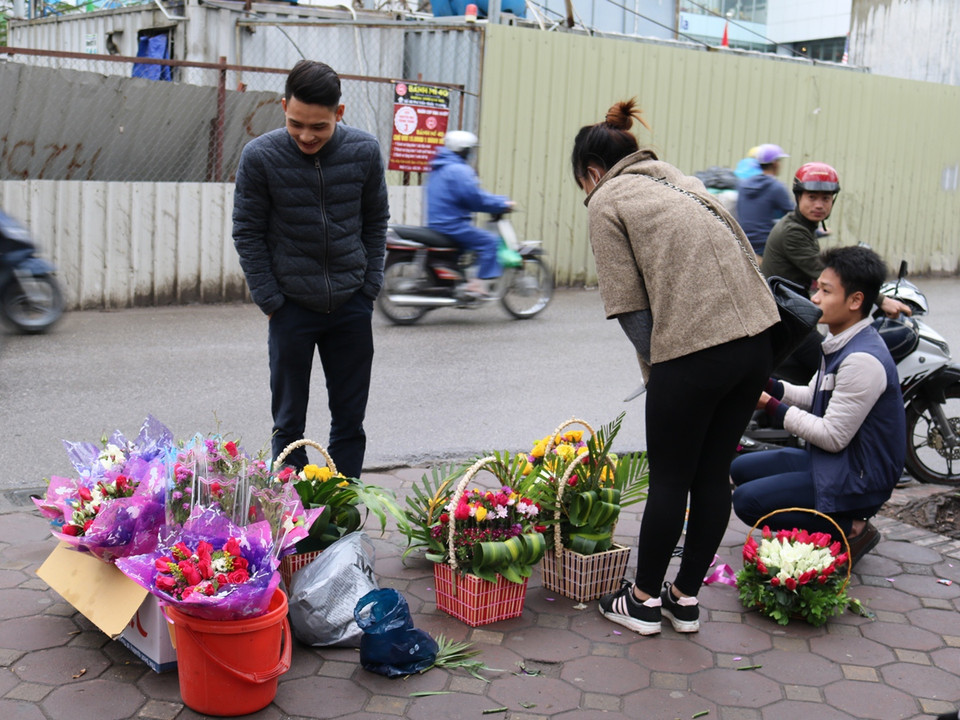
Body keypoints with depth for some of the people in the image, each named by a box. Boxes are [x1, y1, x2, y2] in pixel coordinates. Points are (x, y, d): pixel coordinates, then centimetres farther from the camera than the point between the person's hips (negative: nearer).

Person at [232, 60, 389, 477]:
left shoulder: (364, 152, -5)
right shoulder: (260, 157, -11)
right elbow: (247, 234, -3)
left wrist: (370, 287, 2)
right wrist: (270, 301, -7)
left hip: (351, 306, 2)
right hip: (292, 307, -2)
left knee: (350, 420, 10)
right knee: (289, 423, 7)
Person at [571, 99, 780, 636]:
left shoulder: (608, 201, 3)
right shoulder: (682, 183, 23)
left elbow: (629, 305, -5)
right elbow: (742, 260, 17)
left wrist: (657, 371, 4)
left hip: (694, 352, -7)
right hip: (756, 339, 7)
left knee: (670, 480, 7)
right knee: (714, 474, 15)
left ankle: (644, 600, 23)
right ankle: (686, 599, 28)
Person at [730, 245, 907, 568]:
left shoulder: (863, 360, -25)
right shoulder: (842, 344, 6)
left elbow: (833, 436, -24)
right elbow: (815, 398, 16)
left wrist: (771, 406, -18)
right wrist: (769, 386, 0)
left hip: (856, 481, -10)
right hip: (829, 461, 10)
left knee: (747, 501, -17)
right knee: (741, 468, 14)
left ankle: (849, 529, -6)